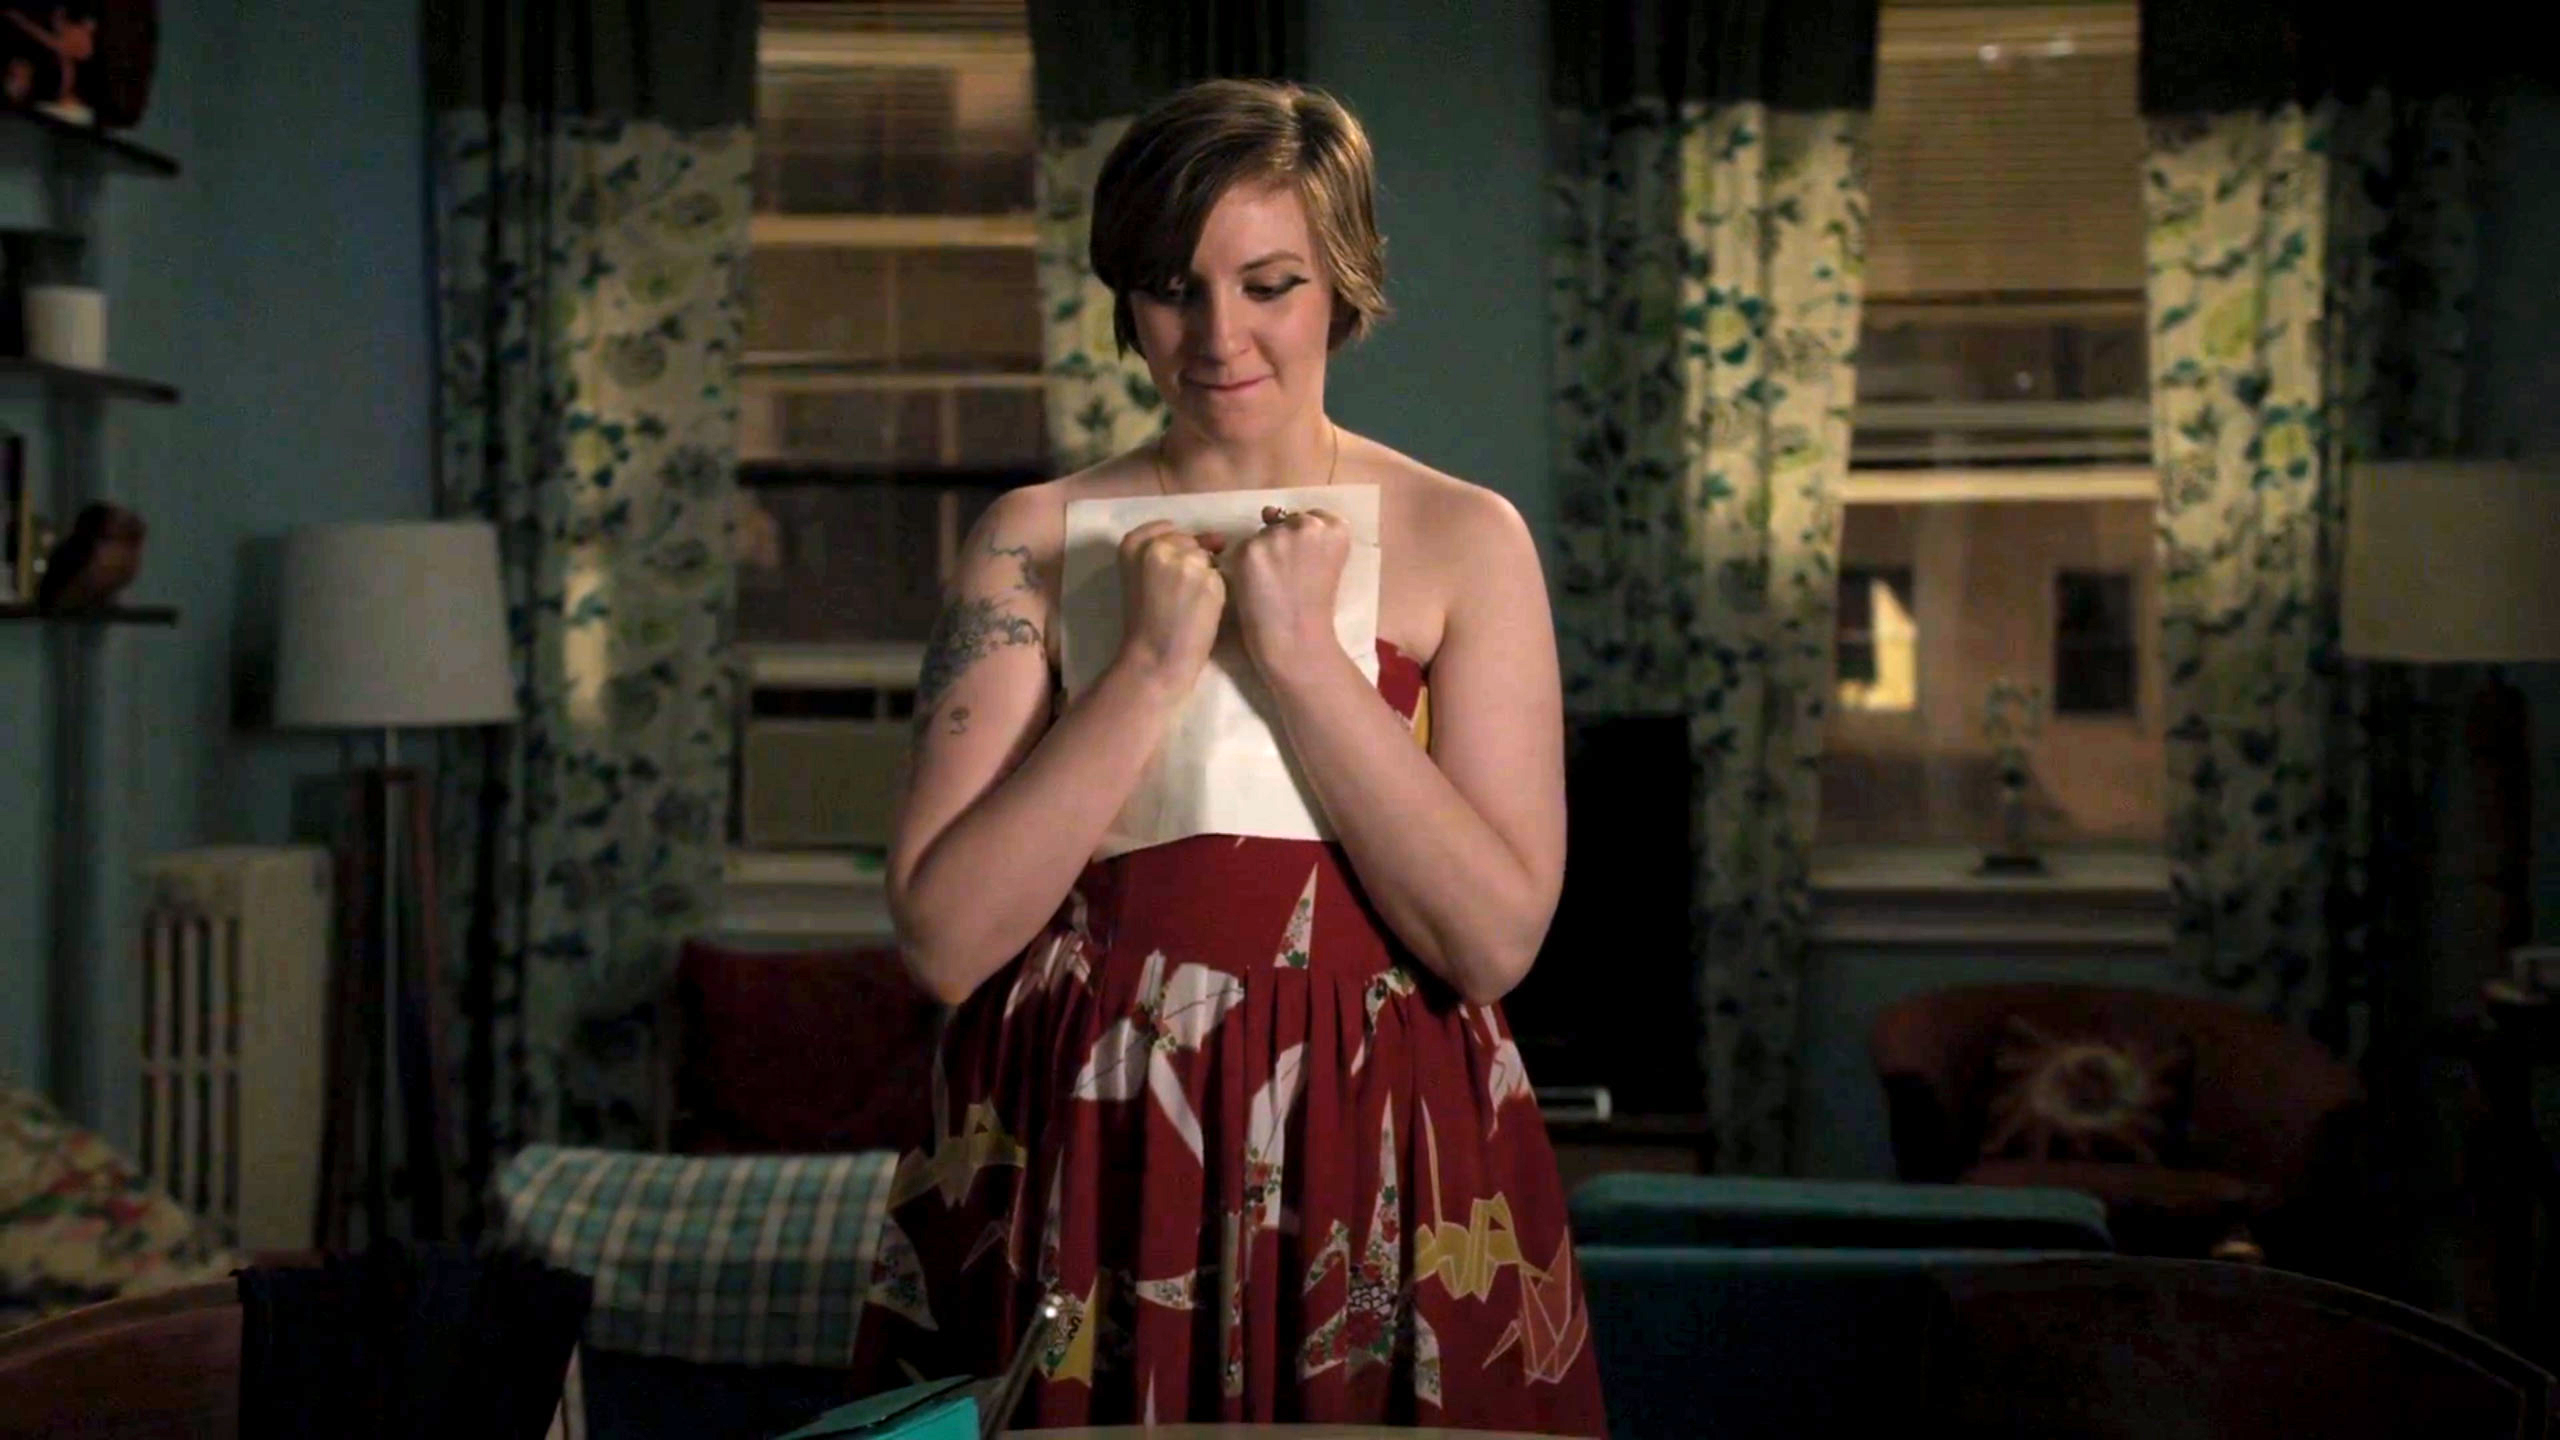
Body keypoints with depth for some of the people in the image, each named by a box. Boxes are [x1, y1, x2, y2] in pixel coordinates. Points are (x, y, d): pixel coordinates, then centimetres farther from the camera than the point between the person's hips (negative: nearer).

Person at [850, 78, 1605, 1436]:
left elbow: (1496, 940, -9)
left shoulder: (1465, 540, 0)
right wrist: (1152, 666, -14)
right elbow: (944, 941, -8)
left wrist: (1303, 653, -14)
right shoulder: (1036, 541, 1)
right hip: (1081, 1167, 0)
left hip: (1375, 1166, 0)